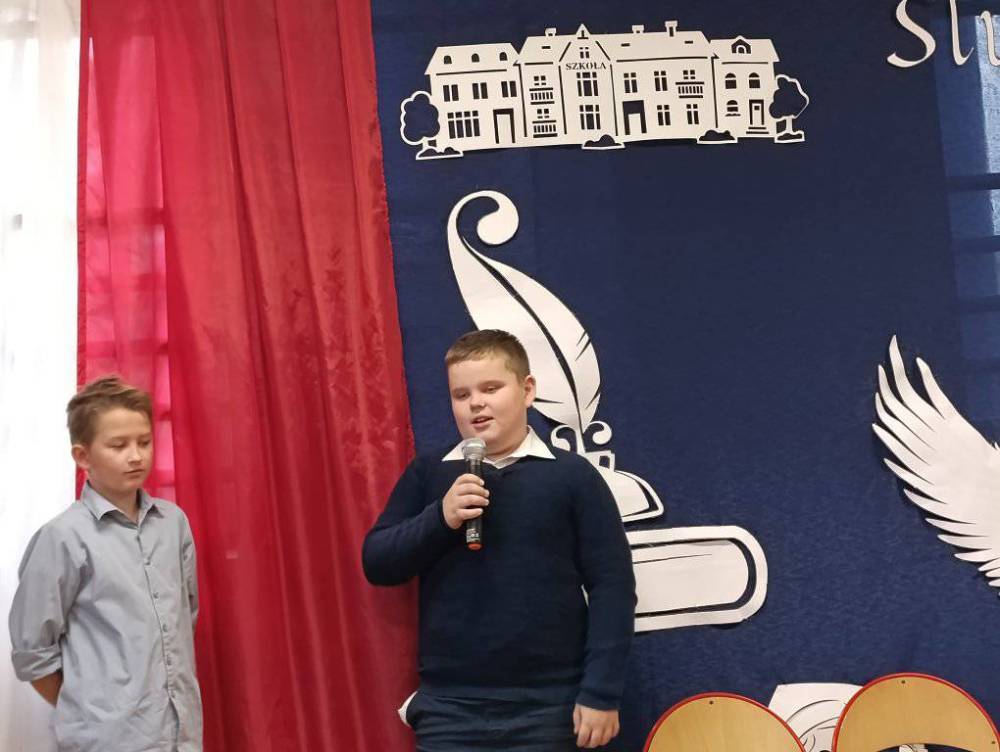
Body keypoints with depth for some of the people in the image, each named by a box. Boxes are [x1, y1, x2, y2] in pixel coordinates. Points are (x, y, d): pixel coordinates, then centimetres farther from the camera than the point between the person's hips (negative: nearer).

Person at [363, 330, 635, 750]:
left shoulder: (571, 475, -2)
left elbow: (611, 585, -3)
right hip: (448, 707, 2)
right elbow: (376, 564, 3)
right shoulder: (427, 474, 6)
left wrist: (601, 693, -7)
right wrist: (439, 518, -13)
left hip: (547, 708, -2)